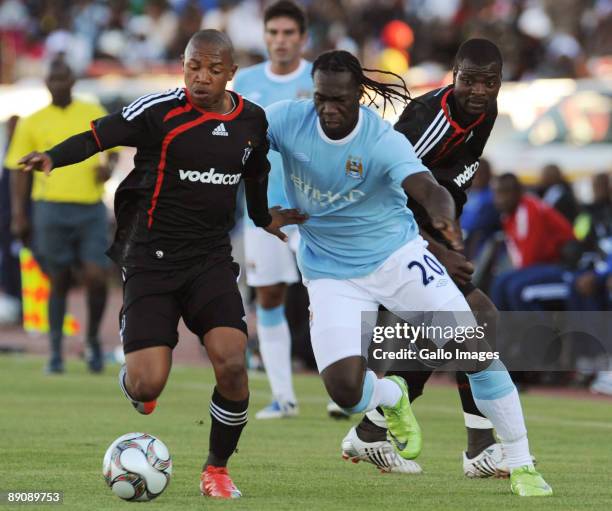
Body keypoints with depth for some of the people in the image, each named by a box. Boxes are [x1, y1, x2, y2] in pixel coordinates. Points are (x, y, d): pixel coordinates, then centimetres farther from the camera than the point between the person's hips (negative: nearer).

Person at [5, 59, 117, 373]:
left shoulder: (94, 114, 9)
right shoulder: (32, 123, 5)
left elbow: (114, 149, 21)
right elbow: (18, 169, 8)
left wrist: (109, 167, -2)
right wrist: (18, 215, 1)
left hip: (92, 208, 1)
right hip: (52, 209, -1)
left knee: (96, 278, -8)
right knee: (59, 282, 3)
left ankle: (93, 339, 15)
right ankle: (56, 352, 13)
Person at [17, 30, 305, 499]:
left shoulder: (252, 120, 5)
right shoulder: (161, 111, -11)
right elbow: (100, 135, -20)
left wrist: (264, 218, 38)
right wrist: (53, 157, -38)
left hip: (212, 258, 3)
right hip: (152, 260, -3)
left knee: (232, 364, -19)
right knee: (148, 384, -13)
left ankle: (217, 470, 6)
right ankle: (133, 383, 30)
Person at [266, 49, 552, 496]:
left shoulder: (384, 141, -23)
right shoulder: (288, 120, -15)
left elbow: (428, 188, -38)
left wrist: (444, 213, -62)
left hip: (397, 257, -2)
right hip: (331, 273, 2)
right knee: (345, 391, -14)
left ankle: (521, 467, 6)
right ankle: (392, 397, 26)